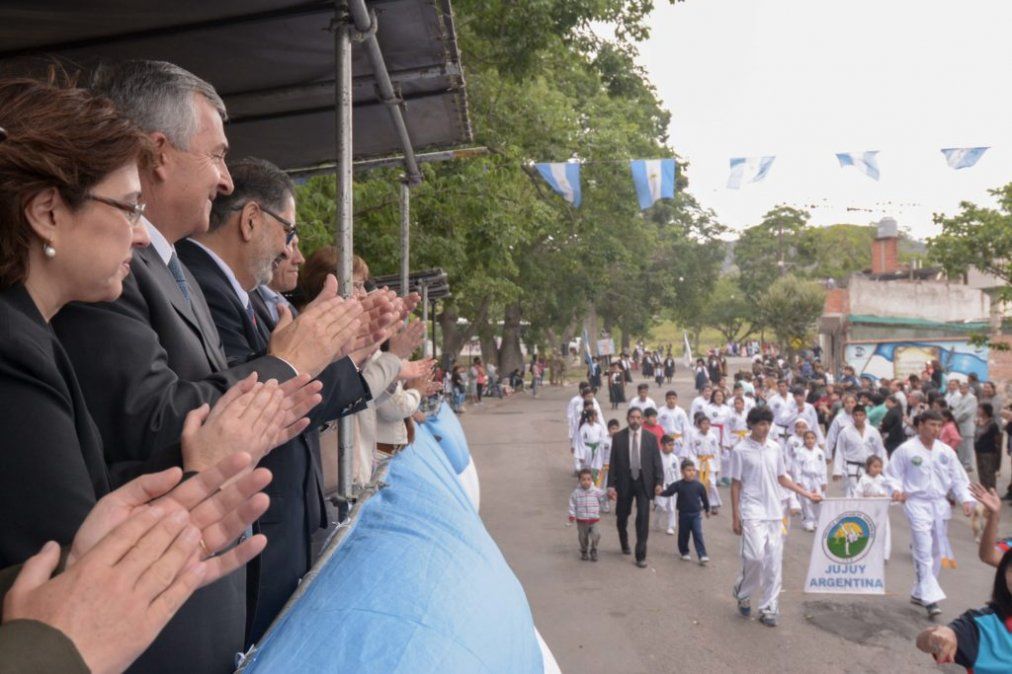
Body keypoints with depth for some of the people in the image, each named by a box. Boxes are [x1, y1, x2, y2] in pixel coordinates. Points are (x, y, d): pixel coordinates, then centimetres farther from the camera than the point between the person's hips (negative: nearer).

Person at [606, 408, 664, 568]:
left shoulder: (651, 438, 0)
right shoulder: (618, 437, -2)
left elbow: (657, 461, 1)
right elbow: (613, 462, -2)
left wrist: (658, 482, -9)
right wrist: (611, 485, -6)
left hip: (643, 482, 0)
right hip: (624, 481, 1)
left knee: (643, 518, -7)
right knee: (622, 516, 13)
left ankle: (641, 556, 2)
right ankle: (624, 543, 42)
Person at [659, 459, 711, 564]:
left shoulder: (698, 486, -5)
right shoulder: (678, 485, -8)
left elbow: (704, 498, 8)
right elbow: (668, 492, -11)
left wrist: (707, 510, 18)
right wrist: (661, 492, -31)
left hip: (696, 514, -1)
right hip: (683, 514, 1)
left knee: (698, 534, -8)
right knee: (683, 535, 12)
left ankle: (702, 556, -9)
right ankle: (684, 553, 31)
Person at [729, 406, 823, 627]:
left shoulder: (775, 448, 7)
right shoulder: (741, 450, -6)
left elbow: (781, 478, 16)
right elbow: (736, 485, -3)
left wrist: (808, 494, 10)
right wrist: (735, 517, -5)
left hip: (774, 513, 5)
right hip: (752, 513, -5)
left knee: (774, 562, 4)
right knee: (755, 556, -14)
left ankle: (768, 609, 13)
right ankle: (742, 593, 13)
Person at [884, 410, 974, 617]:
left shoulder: (946, 451, 6)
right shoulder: (906, 450, -7)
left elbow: (958, 478, 10)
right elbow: (893, 474, -3)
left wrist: (966, 499, -3)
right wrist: (896, 489, -21)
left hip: (939, 504, 6)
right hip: (917, 503, -6)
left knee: (936, 553, 13)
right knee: (924, 552, -13)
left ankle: (919, 593, 27)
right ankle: (931, 598, -14)